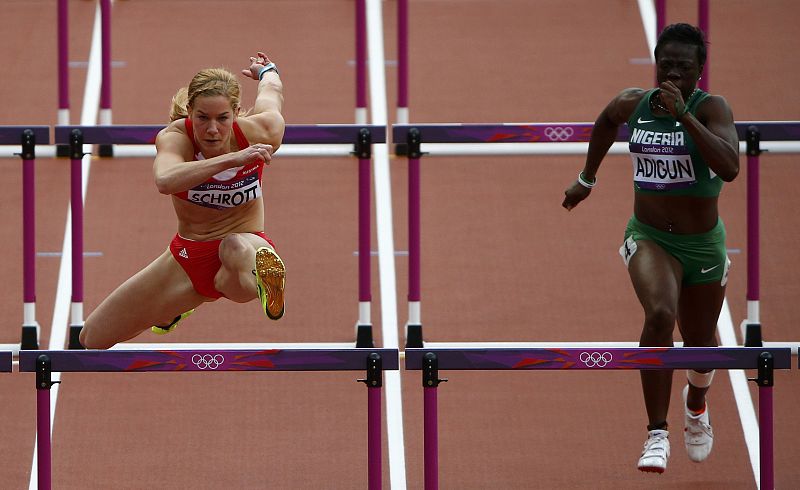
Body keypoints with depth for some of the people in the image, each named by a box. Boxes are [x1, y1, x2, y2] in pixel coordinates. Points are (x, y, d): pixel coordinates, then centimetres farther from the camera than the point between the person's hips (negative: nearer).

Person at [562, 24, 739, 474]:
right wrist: (587, 179, 28)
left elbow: (730, 168, -35)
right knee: (660, 315, -29)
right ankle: (657, 435, -26)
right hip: (650, 238, 1)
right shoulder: (633, 104, -5)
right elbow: (606, 122, 21)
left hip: (703, 245, 0)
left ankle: (696, 404, 54)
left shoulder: (712, 108, -17)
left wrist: (683, 115, -36)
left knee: (699, 343, 16)